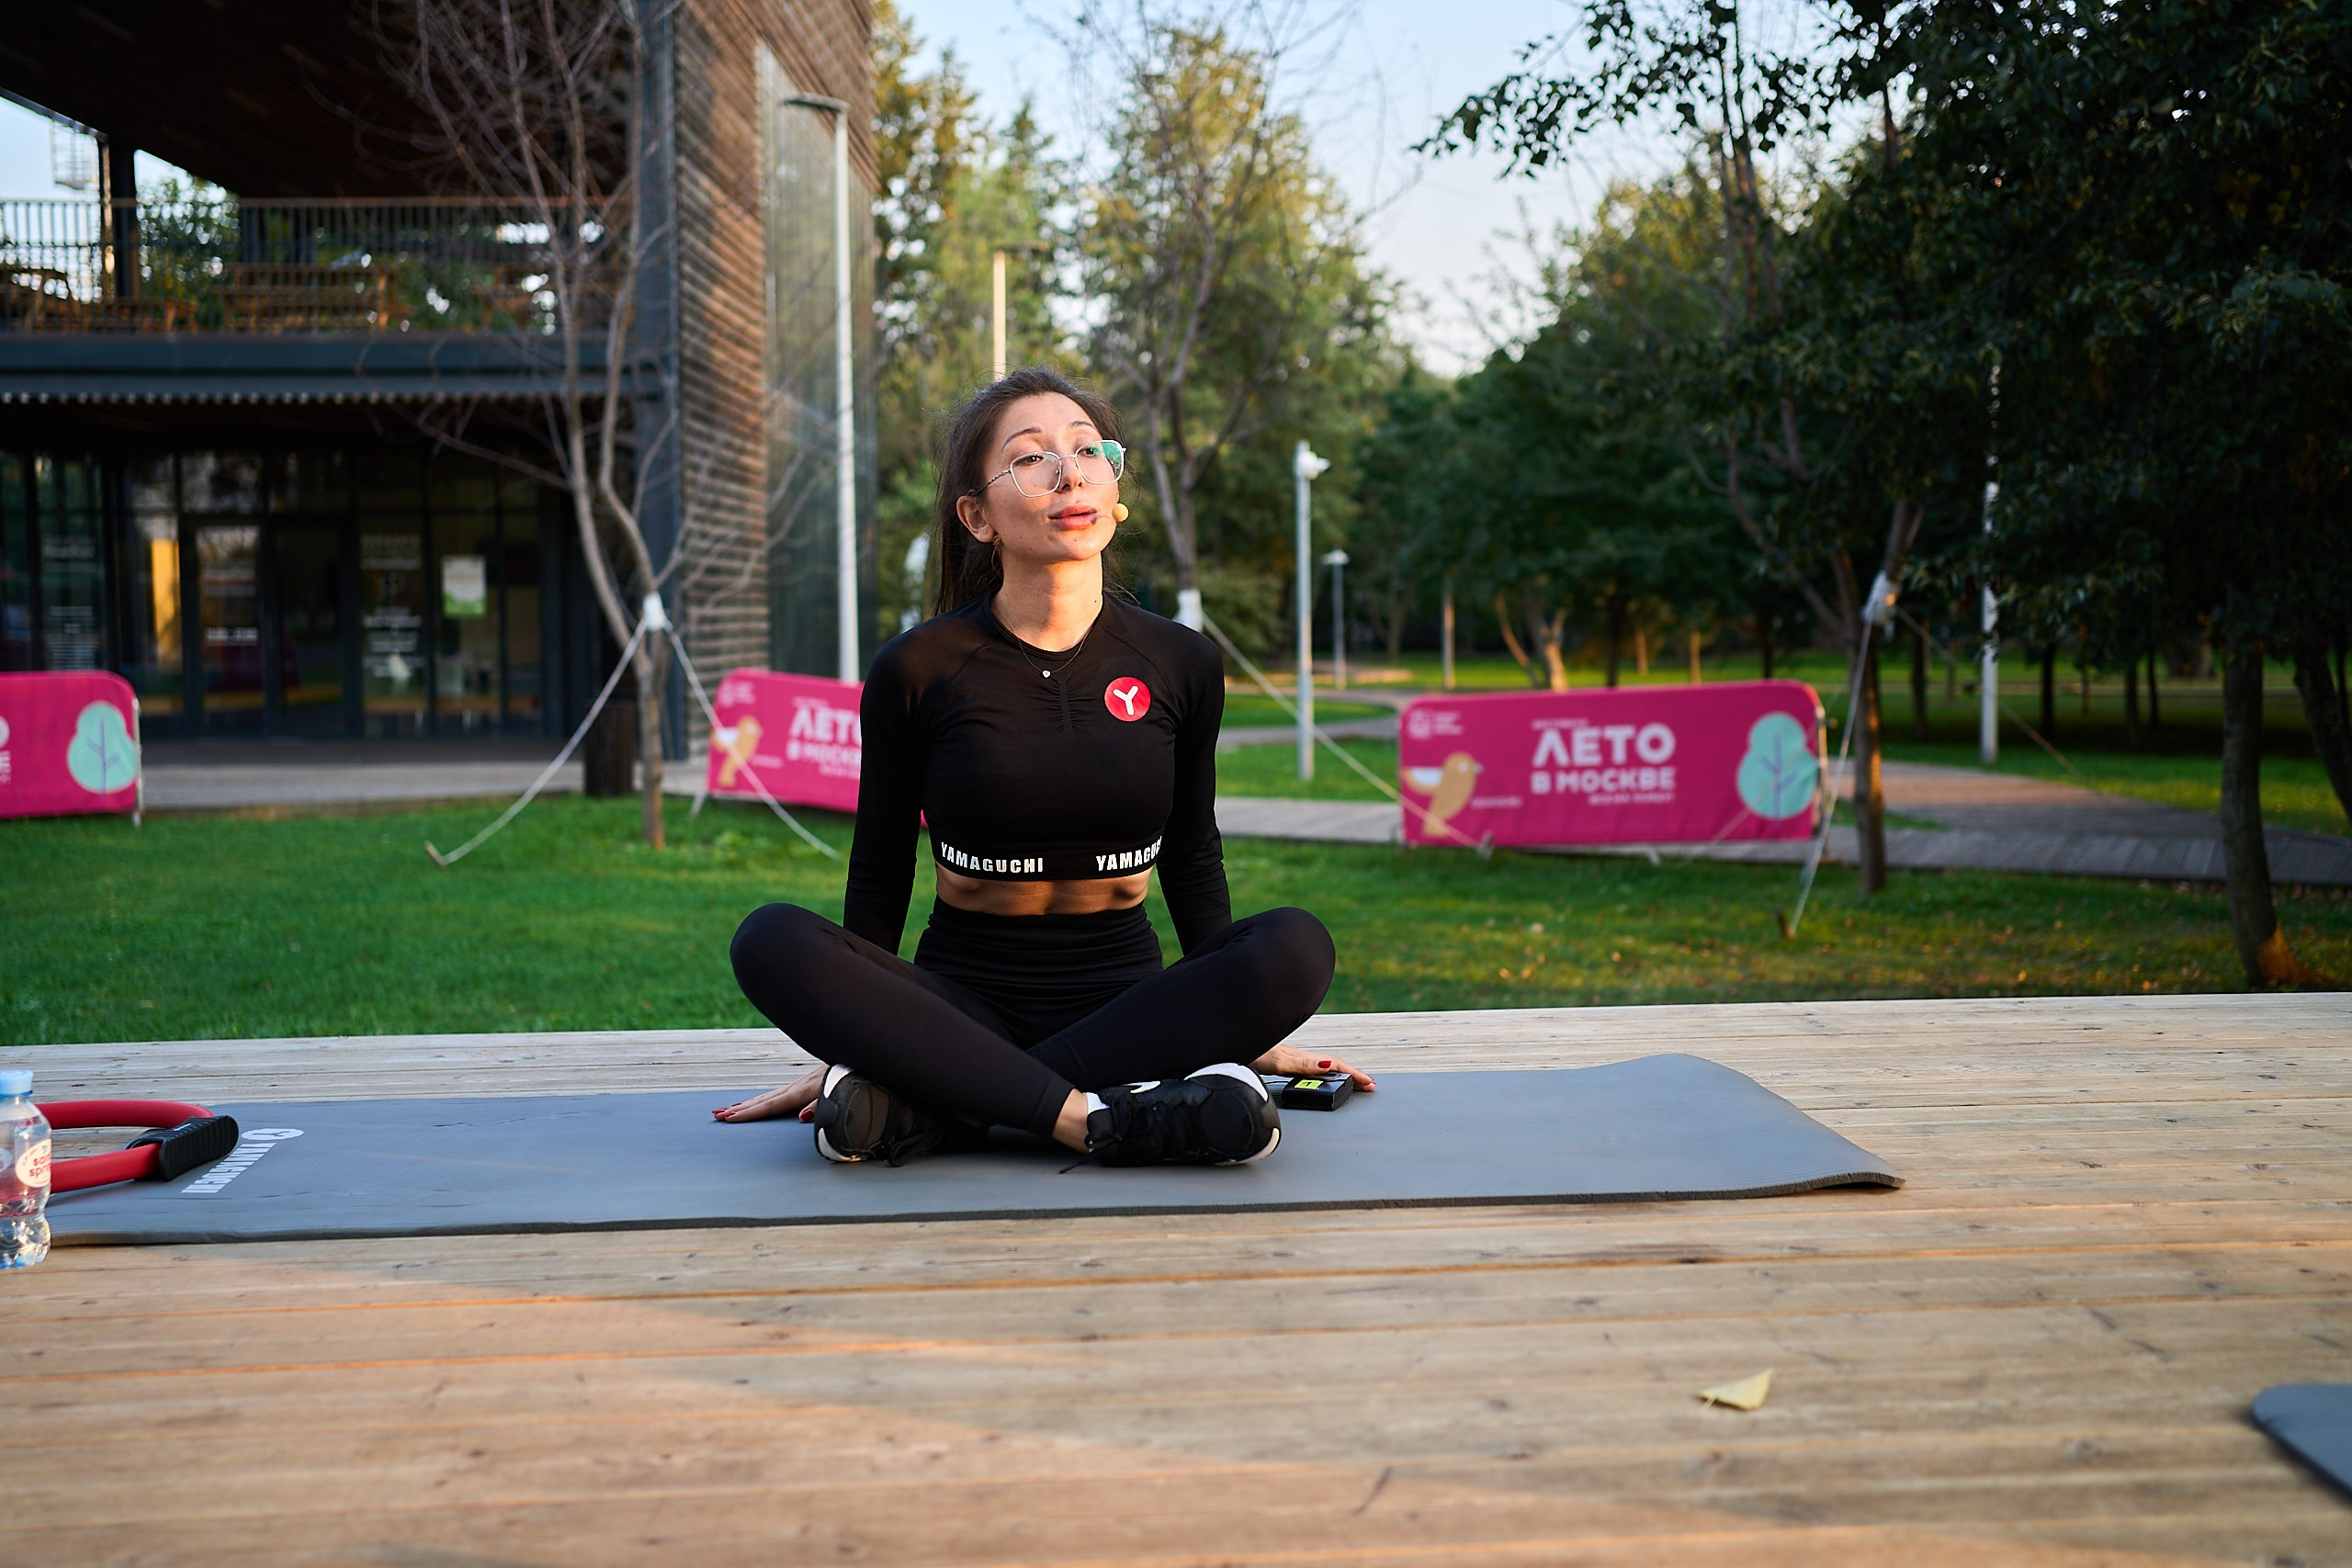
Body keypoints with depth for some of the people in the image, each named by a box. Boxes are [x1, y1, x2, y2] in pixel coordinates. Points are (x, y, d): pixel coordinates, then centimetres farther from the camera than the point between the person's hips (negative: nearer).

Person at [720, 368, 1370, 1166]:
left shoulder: (1181, 664, 1)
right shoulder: (917, 671, -5)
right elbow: (879, 875, 4)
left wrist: (1243, 1029, 13)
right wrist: (847, 1048, 5)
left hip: (1122, 1004, 2)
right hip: (961, 1002, -2)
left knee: (1297, 944, -28)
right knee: (773, 941, -28)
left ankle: (931, 1111, -28)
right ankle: (1093, 1117, -35)